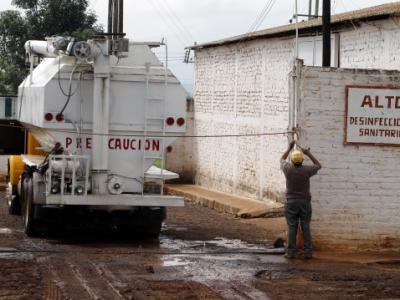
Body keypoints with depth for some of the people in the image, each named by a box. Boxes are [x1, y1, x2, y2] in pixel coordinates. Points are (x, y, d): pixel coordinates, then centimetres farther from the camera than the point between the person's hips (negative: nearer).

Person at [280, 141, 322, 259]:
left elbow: (282, 160, 15)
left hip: (291, 202, 0)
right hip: (305, 202, 0)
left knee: (292, 228, 2)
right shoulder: (306, 170, -10)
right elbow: (318, 166, 11)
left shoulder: (288, 169, -8)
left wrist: (290, 148, 24)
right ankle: (308, 252, 4)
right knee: (306, 228, 4)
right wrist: (308, 153, 12)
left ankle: (291, 252, 2)